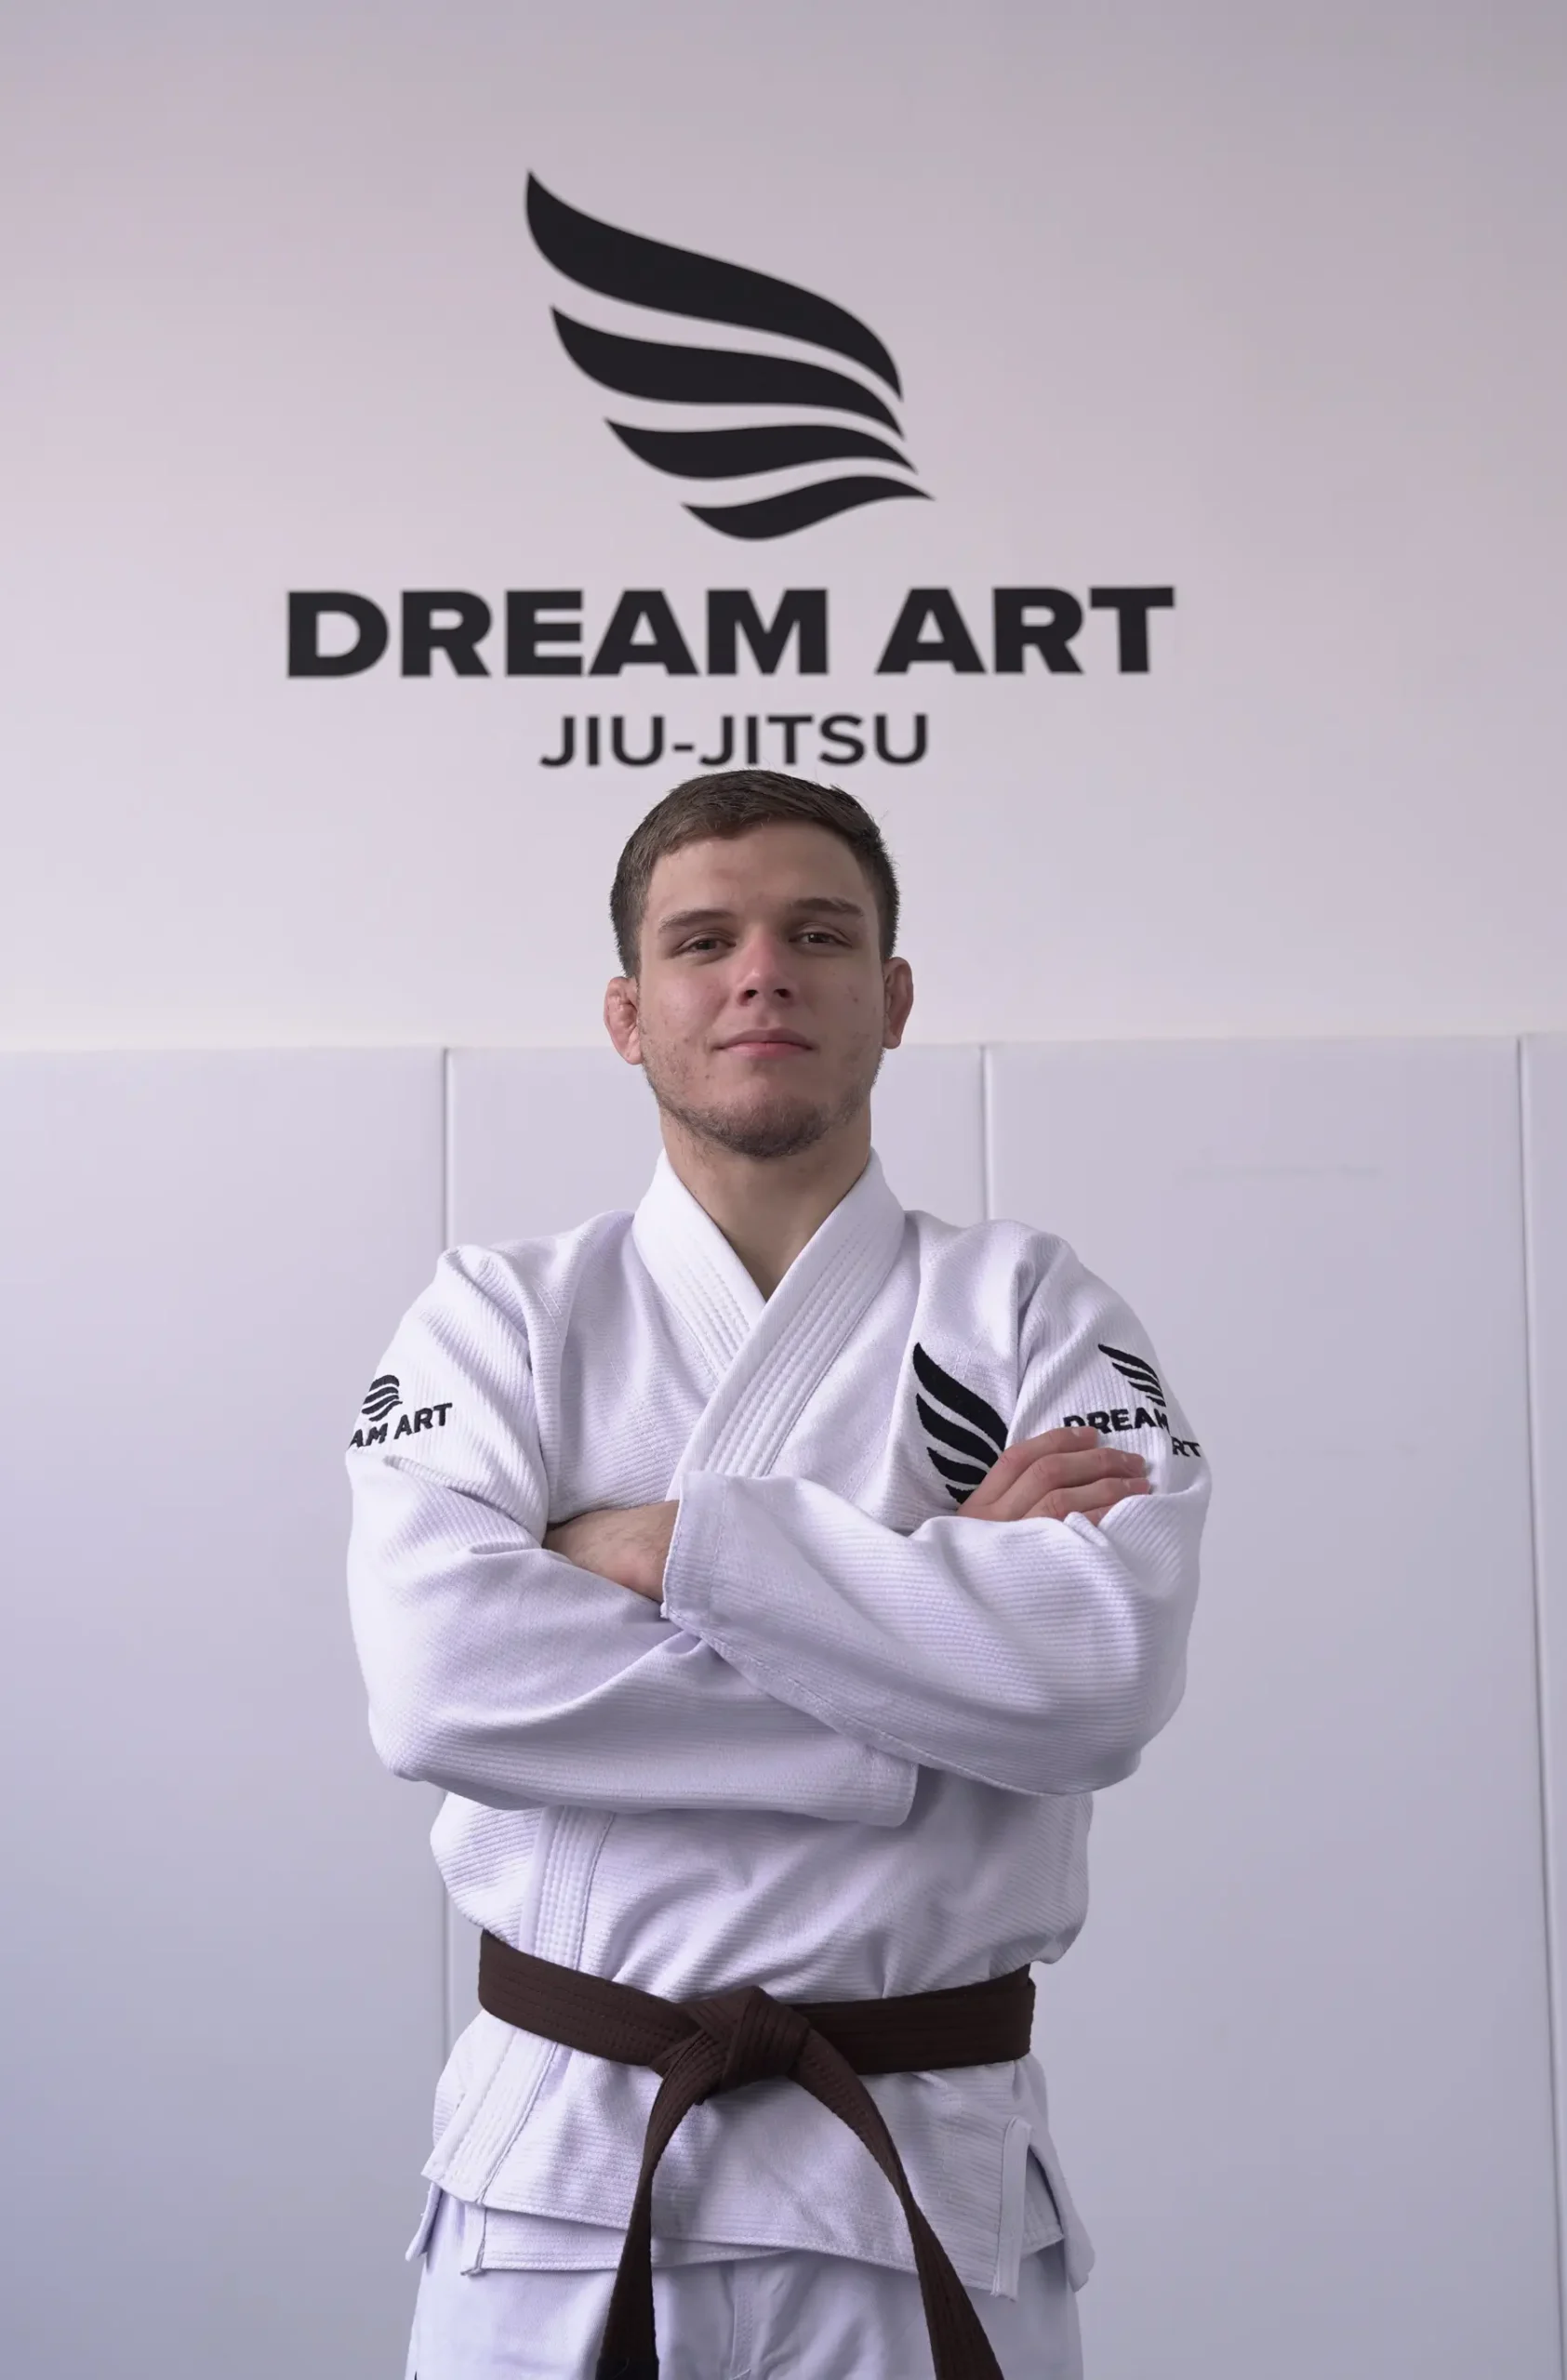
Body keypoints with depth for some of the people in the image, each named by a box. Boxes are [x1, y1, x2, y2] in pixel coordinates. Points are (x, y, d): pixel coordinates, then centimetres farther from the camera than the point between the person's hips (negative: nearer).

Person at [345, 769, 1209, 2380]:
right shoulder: (500, 1317, 1)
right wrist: (939, 1607, -17)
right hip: (558, 2173, 0)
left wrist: (675, 1546, -18)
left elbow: (1105, 1668, -18)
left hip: (925, 2180, 0)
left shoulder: (1034, 1315, 0)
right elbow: (436, 1674, -17)